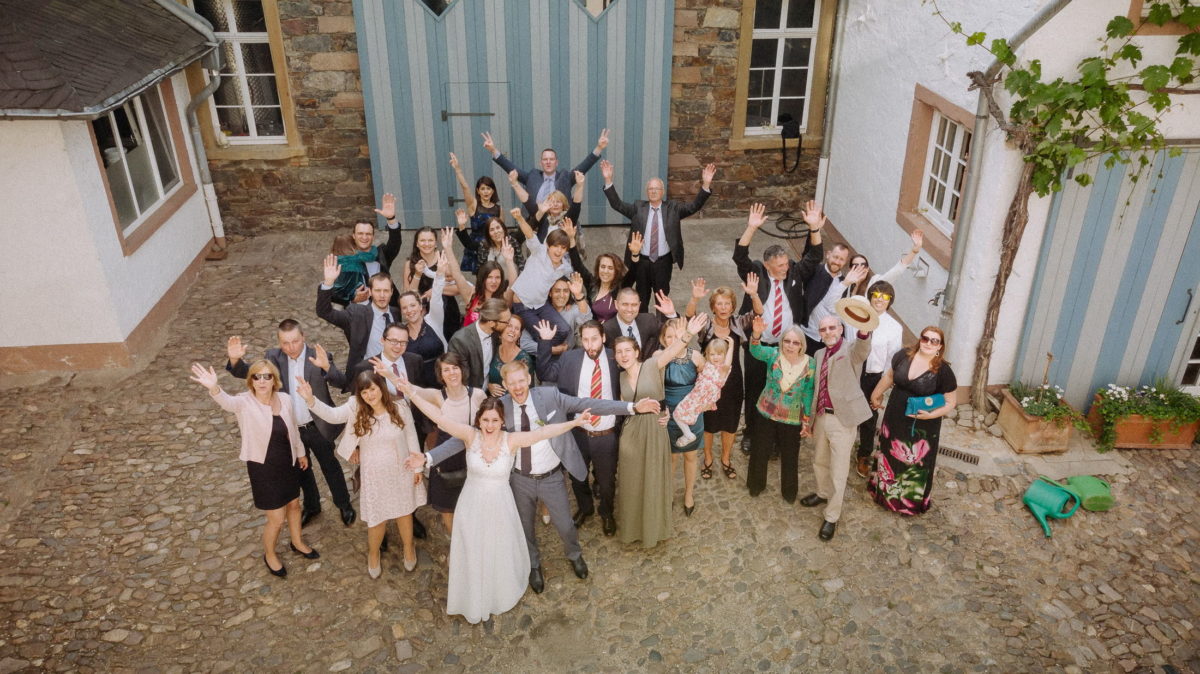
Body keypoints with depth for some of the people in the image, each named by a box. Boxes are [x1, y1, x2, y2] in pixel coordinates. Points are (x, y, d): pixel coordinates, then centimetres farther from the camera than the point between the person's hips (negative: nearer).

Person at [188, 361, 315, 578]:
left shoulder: (285, 399, -10)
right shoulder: (244, 403, -22)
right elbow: (226, 401, -47)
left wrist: (301, 452, 18)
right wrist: (214, 388, -69)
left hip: (288, 463, 5)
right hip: (263, 468, -4)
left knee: (294, 505, 24)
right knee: (277, 519, 5)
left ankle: (297, 543, 51)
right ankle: (269, 555, 36)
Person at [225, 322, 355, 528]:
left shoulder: (319, 356, -19)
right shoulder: (273, 357, -9)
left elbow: (342, 383, -30)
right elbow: (248, 372, -13)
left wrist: (326, 367, -51)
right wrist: (235, 359, -36)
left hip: (318, 427, -3)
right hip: (291, 429, 3)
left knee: (330, 467, 16)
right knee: (301, 469, 23)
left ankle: (344, 505, 37)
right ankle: (311, 505, 46)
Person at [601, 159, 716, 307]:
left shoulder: (672, 207, 0)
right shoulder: (638, 207, 1)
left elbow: (694, 206, -9)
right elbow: (617, 204, -6)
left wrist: (706, 184, -23)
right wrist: (608, 180, -17)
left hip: (663, 262, 0)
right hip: (641, 261, 1)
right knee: (642, 297, 16)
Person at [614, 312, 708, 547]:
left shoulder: (652, 365, -12)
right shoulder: (621, 377, 2)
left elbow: (672, 350, -30)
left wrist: (688, 333, -44)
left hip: (654, 430, -3)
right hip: (630, 432, 4)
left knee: (653, 481, 10)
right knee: (630, 481, 14)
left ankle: (653, 527, 32)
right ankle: (631, 525, 36)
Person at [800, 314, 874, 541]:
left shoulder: (851, 350, -10)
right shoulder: (819, 354, 11)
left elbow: (863, 348, -36)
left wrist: (864, 331, -59)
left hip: (842, 419, -7)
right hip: (821, 416, 7)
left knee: (838, 471, 3)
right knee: (819, 461, 24)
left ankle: (832, 517, 17)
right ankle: (823, 493, 50)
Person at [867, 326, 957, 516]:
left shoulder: (943, 371, -19)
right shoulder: (904, 355, -9)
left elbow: (951, 402, -10)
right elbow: (889, 375, 9)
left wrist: (931, 414, -24)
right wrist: (876, 395, 19)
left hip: (921, 428, -4)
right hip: (894, 419, 4)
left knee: (914, 465, 13)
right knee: (889, 456, 22)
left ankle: (910, 501, 36)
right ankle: (884, 490, 45)